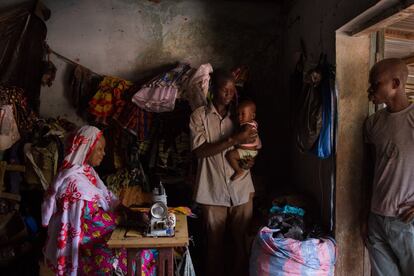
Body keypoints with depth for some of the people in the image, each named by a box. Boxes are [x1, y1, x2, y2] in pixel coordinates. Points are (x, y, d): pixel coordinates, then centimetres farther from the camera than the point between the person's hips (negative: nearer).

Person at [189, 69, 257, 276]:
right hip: (213, 191, -2)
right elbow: (200, 150, -15)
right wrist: (234, 140, -23)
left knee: (242, 241, 10)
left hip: (242, 190, 3)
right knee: (215, 243, 10)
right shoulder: (199, 116, -3)